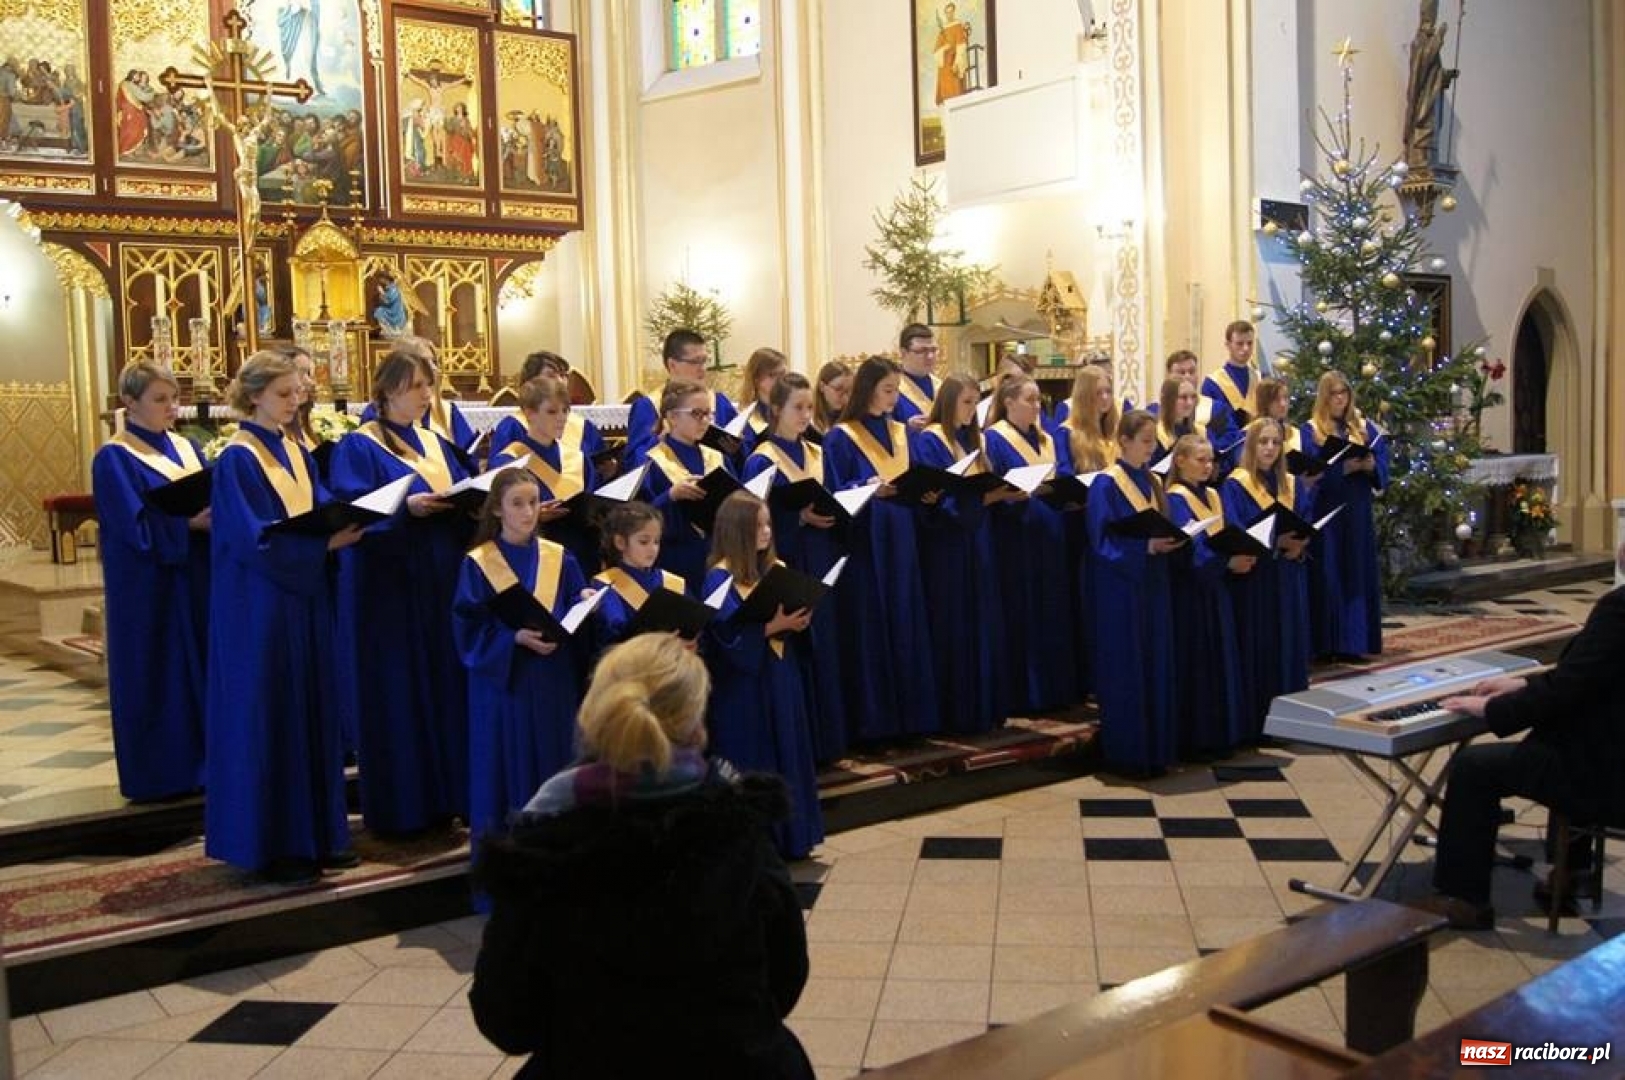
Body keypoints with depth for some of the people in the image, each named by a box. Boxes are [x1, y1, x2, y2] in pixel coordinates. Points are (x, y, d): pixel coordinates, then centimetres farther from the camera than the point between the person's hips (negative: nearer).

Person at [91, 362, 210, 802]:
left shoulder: (187, 448, 13)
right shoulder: (114, 459, -9)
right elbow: (135, 526, -18)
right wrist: (191, 523, -26)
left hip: (195, 577, 7)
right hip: (148, 586, -7)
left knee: (201, 665, 10)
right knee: (155, 673, -1)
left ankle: (199, 761, 20)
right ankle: (158, 773, 8)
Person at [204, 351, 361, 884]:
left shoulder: (297, 453, 13)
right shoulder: (237, 460, -11)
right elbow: (254, 539, -20)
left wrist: (347, 524, -11)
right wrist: (325, 543, -26)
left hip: (304, 599, 8)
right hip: (259, 605, -8)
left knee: (312, 711, 11)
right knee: (267, 717, -2)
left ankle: (316, 833, 21)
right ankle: (271, 844, 6)